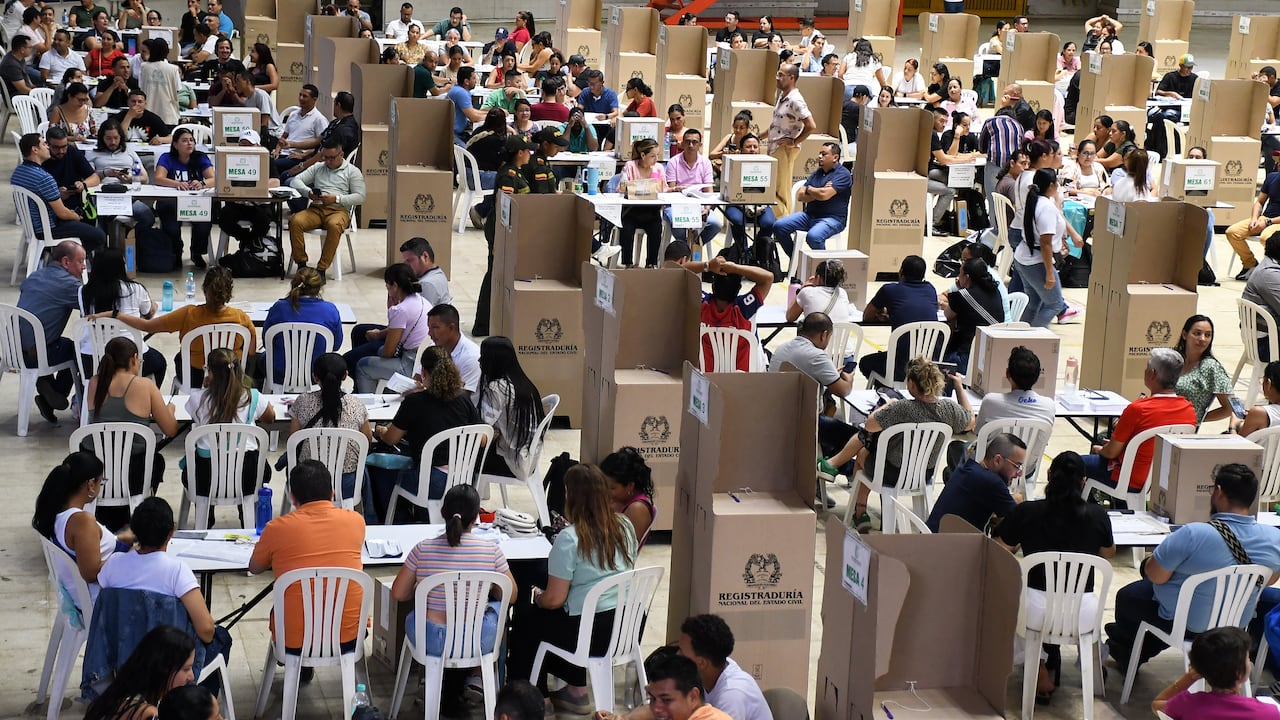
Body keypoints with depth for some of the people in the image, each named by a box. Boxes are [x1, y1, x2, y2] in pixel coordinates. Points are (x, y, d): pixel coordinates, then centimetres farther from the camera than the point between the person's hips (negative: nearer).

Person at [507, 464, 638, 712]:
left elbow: (554, 599, -17)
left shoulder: (569, 539, -19)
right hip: (625, 626, 7)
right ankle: (576, 691, 30)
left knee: (525, 615, 20)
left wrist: (538, 597, 6)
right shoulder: (625, 527, 1)